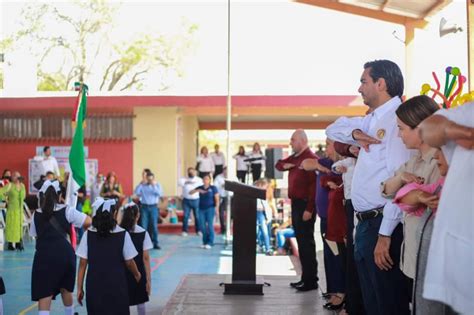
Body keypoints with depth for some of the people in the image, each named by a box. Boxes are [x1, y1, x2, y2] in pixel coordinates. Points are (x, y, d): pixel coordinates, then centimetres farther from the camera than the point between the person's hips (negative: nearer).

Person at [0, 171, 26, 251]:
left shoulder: (22, 185, 8)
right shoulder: (10, 185, -9)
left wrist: (20, 201, 8)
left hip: (20, 209, 5)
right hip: (12, 208, -5)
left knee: (19, 225, 7)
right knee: (11, 225, -4)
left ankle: (18, 243, 14)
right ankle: (10, 244, 2)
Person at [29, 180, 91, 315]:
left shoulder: (36, 215, 5)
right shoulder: (66, 211, -1)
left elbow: (35, 235, 14)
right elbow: (88, 222, -7)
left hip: (44, 256, -1)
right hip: (65, 254, 1)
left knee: (44, 296, -3)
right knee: (66, 289, 24)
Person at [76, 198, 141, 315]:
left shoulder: (88, 234, -4)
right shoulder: (123, 234, -7)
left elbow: (82, 263, -3)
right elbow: (129, 262, 0)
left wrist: (80, 288, 6)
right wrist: (137, 274, 20)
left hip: (94, 285, 1)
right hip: (116, 285, -1)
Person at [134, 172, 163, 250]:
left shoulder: (157, 185, 4)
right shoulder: (142, 185, 4)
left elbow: (160, 194, -12)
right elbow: (136, 192, -9)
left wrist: (154, 185, -17)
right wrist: (141, 184, -14)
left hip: (153, 207, 0)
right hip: (144, 207, 0)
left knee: (154, 226, 0)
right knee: (143, 226, -1)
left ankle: (155, 243, 6)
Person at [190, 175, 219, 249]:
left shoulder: (213, 188, -2)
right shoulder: (200, 188, 7)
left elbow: (217, 199, -3)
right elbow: (190, 192, 1)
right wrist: (198, 190, -14)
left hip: (210, 209, -4)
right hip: (201, 209, 4)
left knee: (210, 225, -6)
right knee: (202, 226, 4)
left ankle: (210, 243, -3)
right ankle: (205, 242, 14)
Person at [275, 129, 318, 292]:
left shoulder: (311, 158, -15)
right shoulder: (294, 157, 14)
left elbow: (314, 186, -21)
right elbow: (278, 164, 25)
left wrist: (309, 209, -24)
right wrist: (285, 165, 1)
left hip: (305, 205, -10)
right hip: (296, 203, 10)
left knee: (306, 242, -6)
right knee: (301, 241, 12)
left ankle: (311, 280, -1)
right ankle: (305, 277, 19)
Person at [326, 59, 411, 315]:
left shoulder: (397, 118, -13)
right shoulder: (373, 120, 16)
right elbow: (333, 130, 28)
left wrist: (385, 234, -23)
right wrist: (355, 133, 4)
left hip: (382, 226, -9)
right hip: (365, 223, 9)